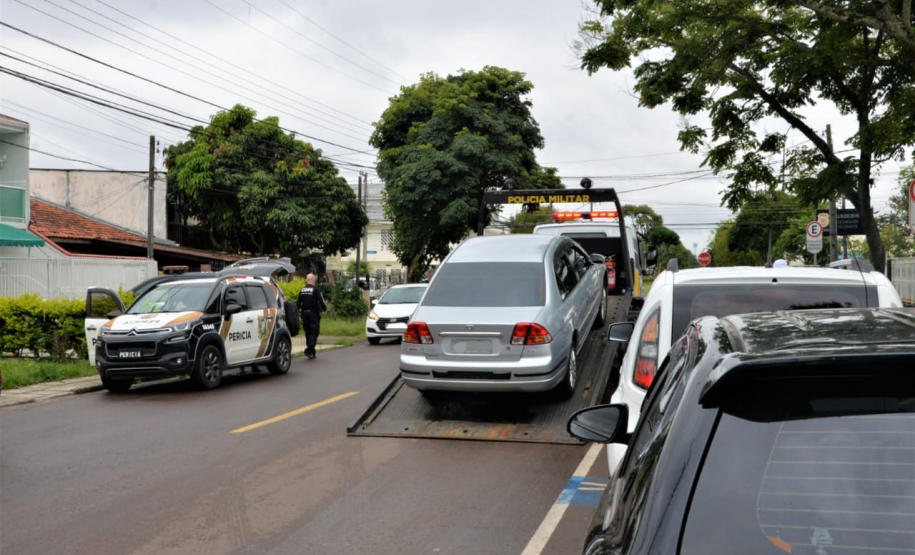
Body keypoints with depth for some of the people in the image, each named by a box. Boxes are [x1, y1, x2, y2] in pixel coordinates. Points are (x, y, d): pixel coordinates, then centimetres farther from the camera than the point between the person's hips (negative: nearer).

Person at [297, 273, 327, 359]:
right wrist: (324, 309, 4)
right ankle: (309, 350, -16)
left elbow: (298, 303, 8)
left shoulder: (302, 290, 7)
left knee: (308, 333, 13)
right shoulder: (316, 290, -10)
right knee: (314, 333, -2)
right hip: (314, 314, -5)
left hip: (304, 313, 5)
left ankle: (312, 352, 17)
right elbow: (321, 302, -13)